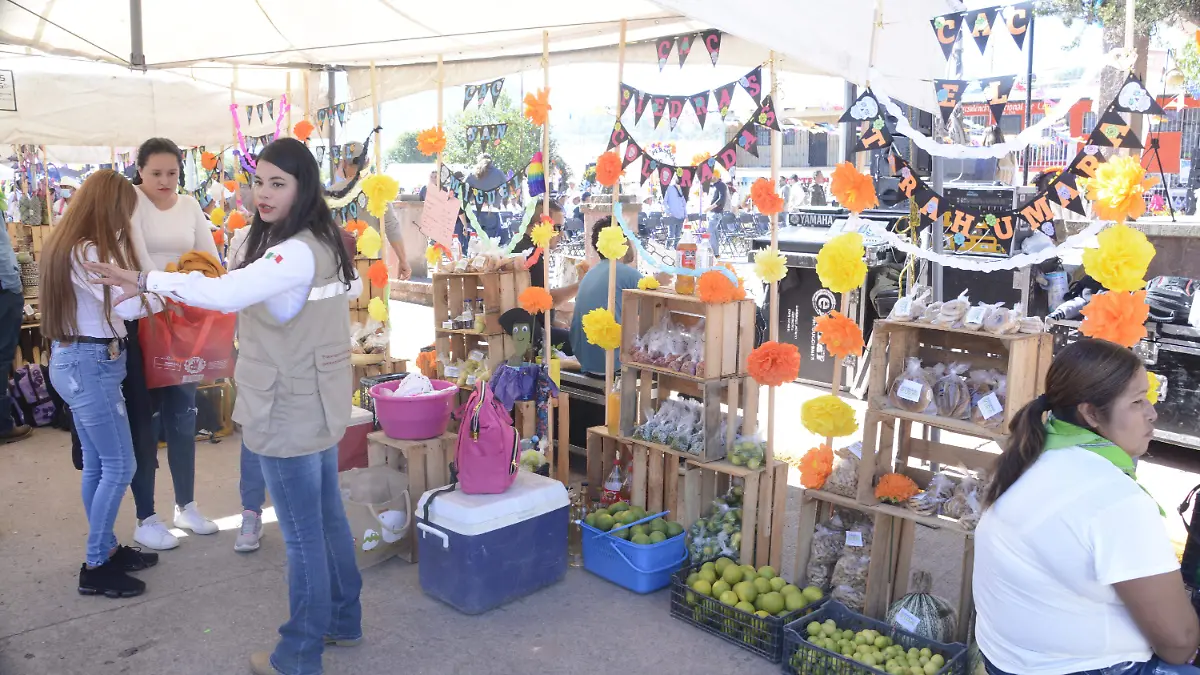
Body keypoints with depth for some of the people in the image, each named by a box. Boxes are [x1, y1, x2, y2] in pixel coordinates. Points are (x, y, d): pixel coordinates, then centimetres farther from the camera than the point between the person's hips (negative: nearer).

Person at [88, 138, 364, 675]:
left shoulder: (296, 253, -23)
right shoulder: (323, 243, 8)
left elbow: (224, 294, -35)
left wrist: (147, 281, -29)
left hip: (290, 412, -10)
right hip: (316, 404, 10)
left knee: (302, 534, 3)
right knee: (327, 518, 20)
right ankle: (342, 620, 36)